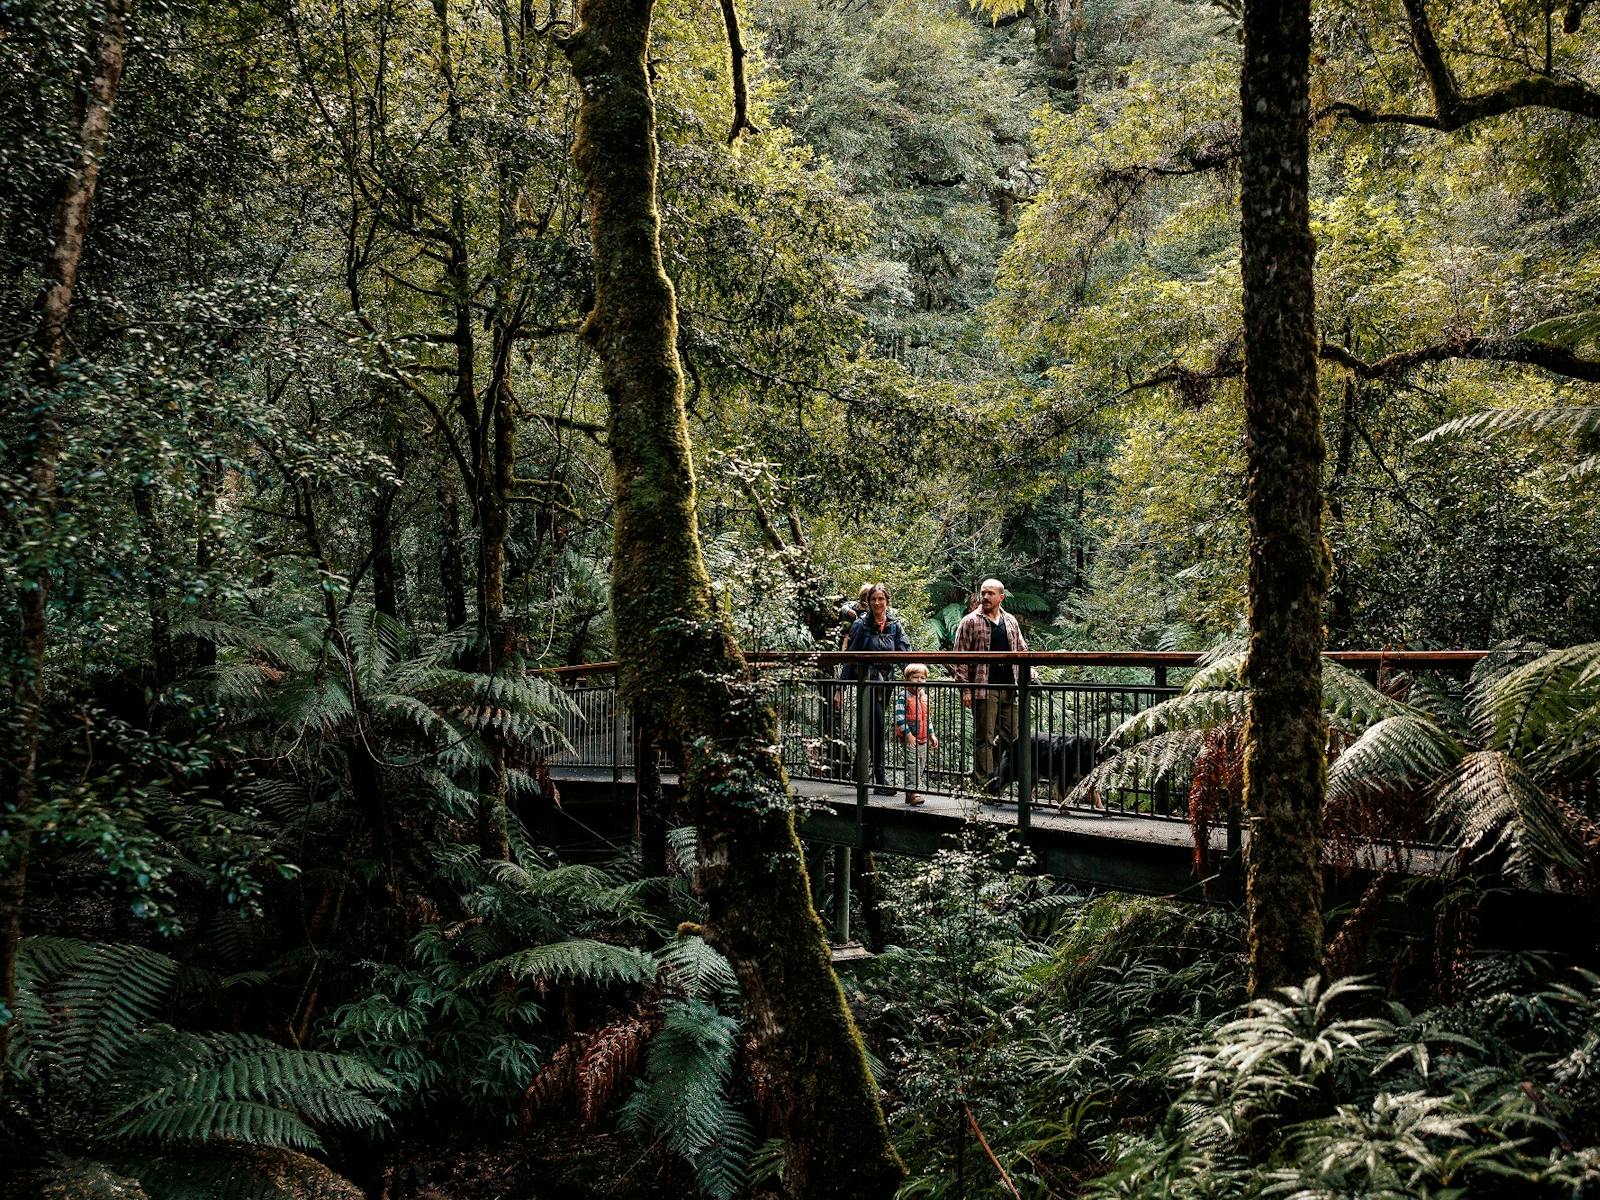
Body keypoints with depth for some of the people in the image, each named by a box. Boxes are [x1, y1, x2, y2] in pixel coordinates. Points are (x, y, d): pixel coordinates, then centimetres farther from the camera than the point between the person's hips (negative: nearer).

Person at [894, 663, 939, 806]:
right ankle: (913, 792, -14)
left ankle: (910, 794, 16)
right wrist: (908, 734, -21)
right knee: (913, 764, -13)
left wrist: (932, 735, 17)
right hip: (910, 738, -8)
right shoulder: (903, 696, -10)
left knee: (922, 766, 9)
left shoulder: (924, 696, 14)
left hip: (923, 739, 8)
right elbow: (899, 716, -17)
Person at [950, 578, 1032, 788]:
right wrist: (965, 689, -11)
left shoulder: (1010, 621, 15)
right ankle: (984, 784, 2)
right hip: (984, 689, -5)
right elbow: (961, 658, -5)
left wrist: (1030, 675, 8)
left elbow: (1022, 651, 22)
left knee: (1011, 737, 7)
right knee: (984, 739, -2)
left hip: (1009, 689, 5)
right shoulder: (970, 622, -2)